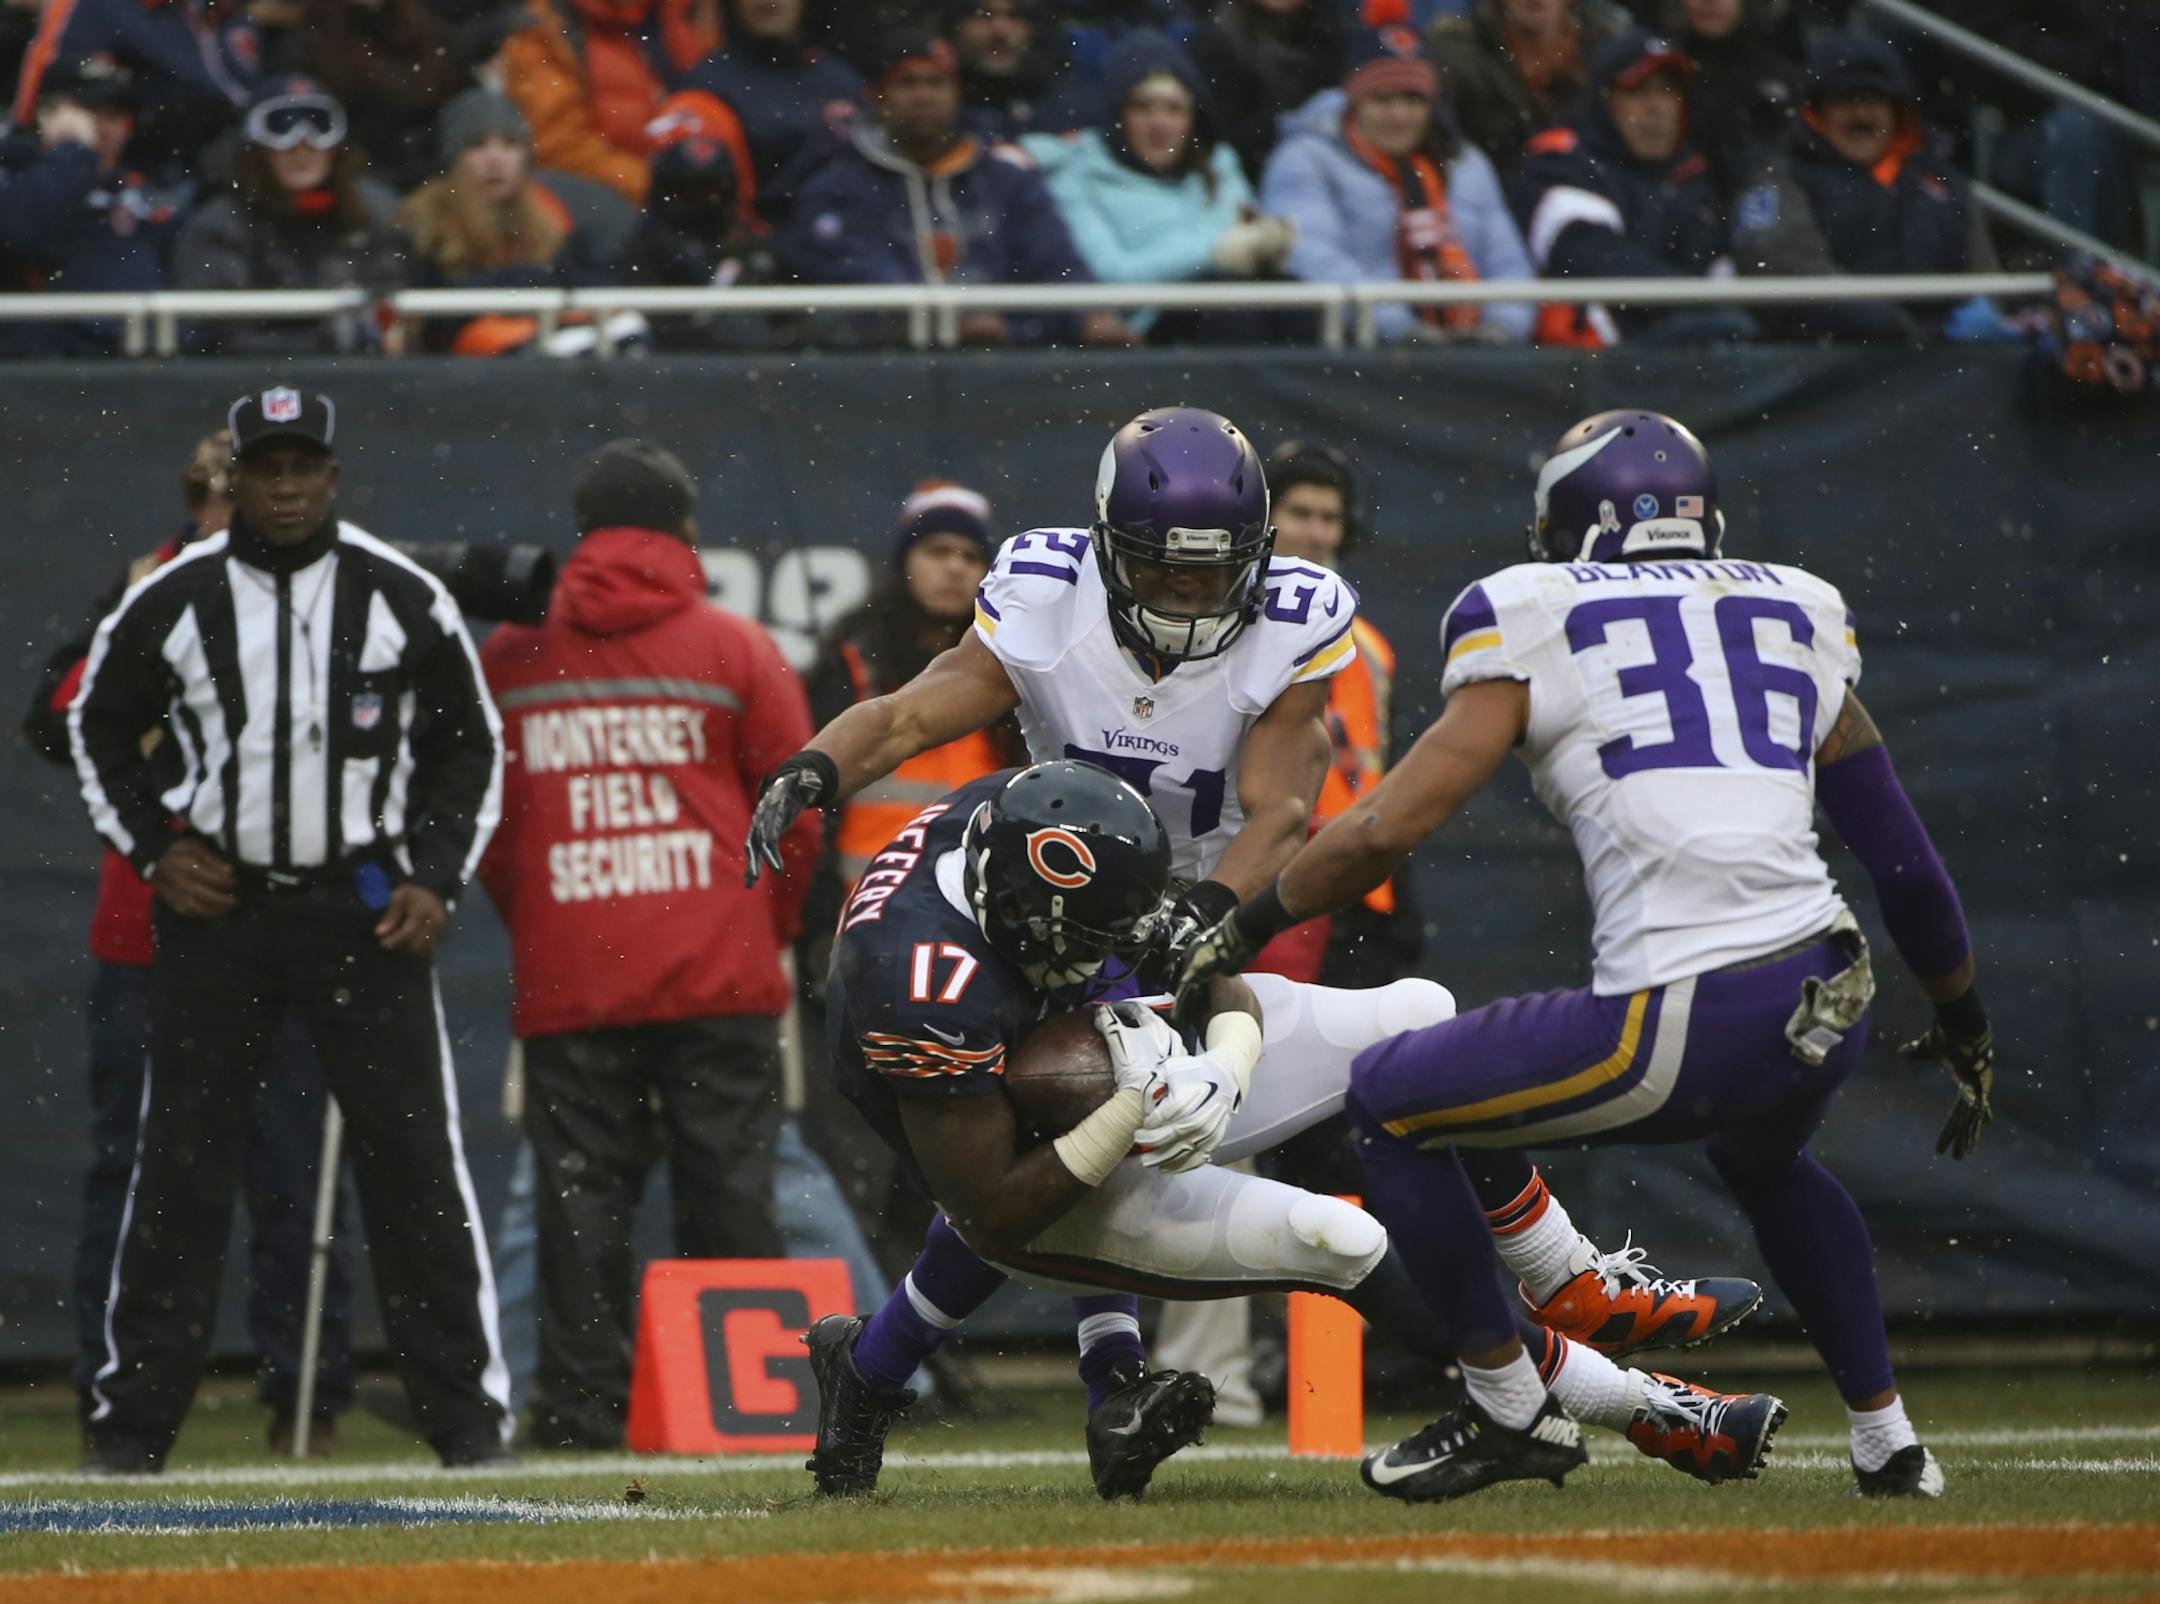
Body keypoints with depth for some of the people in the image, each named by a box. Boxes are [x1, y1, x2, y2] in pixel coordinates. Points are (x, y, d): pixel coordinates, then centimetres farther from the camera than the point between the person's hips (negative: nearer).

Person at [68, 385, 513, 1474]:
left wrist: (438, 880, -2)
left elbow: (470, 747, 9)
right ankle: (132, 1415, 6)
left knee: (412, 1156, -4)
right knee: (182, 1160, 1)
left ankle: (464, 1408, 2)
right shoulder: (171, 602, 0)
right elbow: (99, 728, 13)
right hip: (216, 904, 0)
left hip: (363, 912, 0)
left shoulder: (404, 599, 0)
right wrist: (152, 850, 0)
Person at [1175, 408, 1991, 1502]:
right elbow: (1901, 853, 25)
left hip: (1682, 1026, -6)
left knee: (1388, 1104, 15)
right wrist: (1962, 1021, 38)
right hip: (1828, 1012, 6)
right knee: (1765, 1159, 40)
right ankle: (1886, 1442, 36)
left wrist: (1242, 930, 17)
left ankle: (1505, 1412, 19)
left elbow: (1386, 830, 2)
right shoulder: (1794, 619, 20)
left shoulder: (1535, 629, 7)